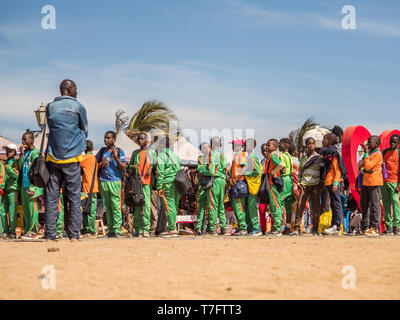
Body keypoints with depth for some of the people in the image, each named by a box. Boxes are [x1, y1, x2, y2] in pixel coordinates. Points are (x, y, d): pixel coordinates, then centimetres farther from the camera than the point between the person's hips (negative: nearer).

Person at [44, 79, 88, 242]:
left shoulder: (50, 107, 8)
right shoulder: (78, 107, 0)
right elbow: (85, 130, 10)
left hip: (53, 157, 3)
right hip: (72, 157, -2)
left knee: (51, 196, 3)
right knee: (74, 196, 3)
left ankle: (50, 234, 1)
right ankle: (74, 234, 0)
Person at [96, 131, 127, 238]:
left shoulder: (119, 151, 3)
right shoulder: (102, 151, 14)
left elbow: (123, 167, -3)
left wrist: (116, 157, -15)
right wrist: (101, 164, 2)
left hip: (115, 182, -4)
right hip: (103, 181, 4)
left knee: (116, 207, -9)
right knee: (107, 207, 4)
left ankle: (117, 230, -9)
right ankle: (110, 230, 7)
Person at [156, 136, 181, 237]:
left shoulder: (161, 156, -4)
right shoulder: (175, 156, 18)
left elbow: (160, 173, -9)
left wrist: (159, 187, -8)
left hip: (168, 184, -7)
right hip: (177, 183, 7)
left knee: (169, 206, -7)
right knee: (174, 206, 10)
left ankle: (172, 229, -11)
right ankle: (172, 227, 12)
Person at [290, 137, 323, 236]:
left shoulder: (319, 157, 8)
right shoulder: (303, 158, 17)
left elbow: (323, 171, 8)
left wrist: (322, 183, -1)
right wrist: (298, 182, 6)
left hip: (316, 184, -2)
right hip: (304, 184, 2)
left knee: (316, 206, -2)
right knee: (300, 205, -7)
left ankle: (315, 229, 5)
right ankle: (297, 228, -7)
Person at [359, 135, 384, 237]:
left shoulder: (378, 154, -8)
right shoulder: (369, 153, 20)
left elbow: (368, 166, -17)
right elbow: (362, 167, 17)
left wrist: (366, 154, -10)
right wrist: (364, 170, -6)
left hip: (374, 183, -9)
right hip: (365, 182, 9)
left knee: (374, 205, -8)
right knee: (364, 205, 10)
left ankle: (375, 228, -7)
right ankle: (365, 227, 17)